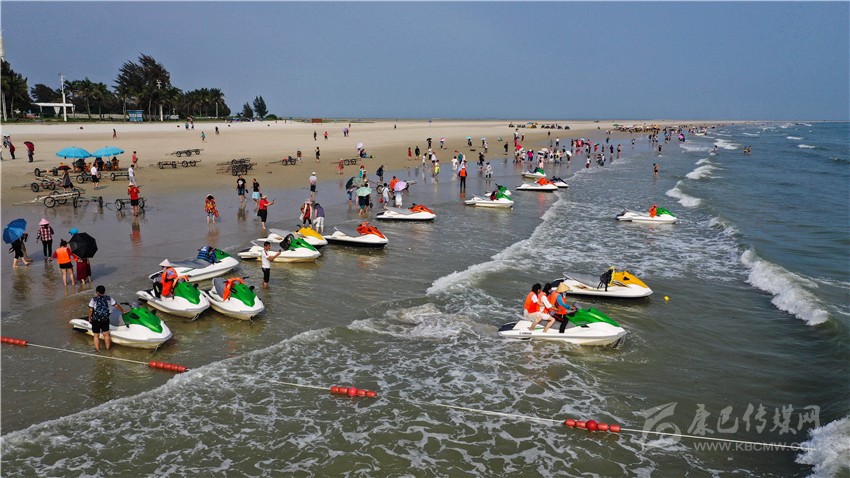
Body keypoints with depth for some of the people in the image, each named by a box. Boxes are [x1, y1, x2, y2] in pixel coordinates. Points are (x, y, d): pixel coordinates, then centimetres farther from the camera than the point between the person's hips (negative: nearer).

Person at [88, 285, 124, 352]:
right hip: (105, 320, 2)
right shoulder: (109, 298, -2)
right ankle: (108, 347, 29)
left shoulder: (93, 299, -10)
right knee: (106, 334, 17)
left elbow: (91, 310, -10)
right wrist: (122, 311, 18)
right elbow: (117, 305, 3)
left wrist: (89, 318, 4)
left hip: (95, 320, -2)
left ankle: (97, 349, 20)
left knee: (96, 335, 12)